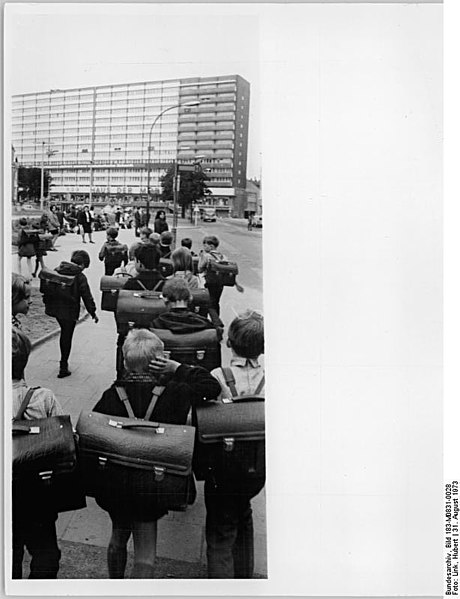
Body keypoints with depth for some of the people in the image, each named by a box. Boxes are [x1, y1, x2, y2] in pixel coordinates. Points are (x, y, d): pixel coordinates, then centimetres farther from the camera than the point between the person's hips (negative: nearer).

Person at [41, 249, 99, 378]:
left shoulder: (56, 271, 3)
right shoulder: (80, 277, -13)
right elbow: (86, 296, -10)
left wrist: (46, 301, 24)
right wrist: (93, 313, -2)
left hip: (54, 308, 6)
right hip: (69, 311, -6)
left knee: (64, 333, 23)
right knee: (67, 337, 5)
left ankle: (64, 362, 31)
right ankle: (63, 368, 10)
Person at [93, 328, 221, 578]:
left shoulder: (111, 396, -14)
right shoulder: (172, 395, -18)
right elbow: (212, 386, -5)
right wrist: (177, 368, -10)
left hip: (113, 489, 3)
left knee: (118, 538, 29)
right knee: (144, 559, 11)